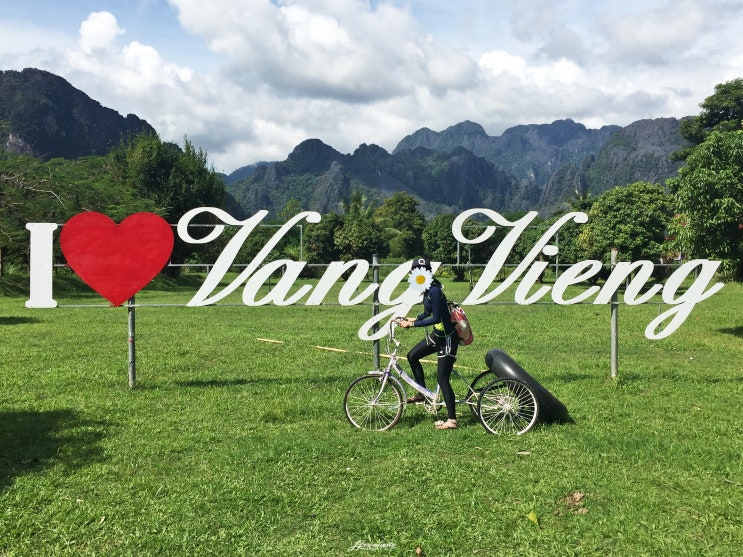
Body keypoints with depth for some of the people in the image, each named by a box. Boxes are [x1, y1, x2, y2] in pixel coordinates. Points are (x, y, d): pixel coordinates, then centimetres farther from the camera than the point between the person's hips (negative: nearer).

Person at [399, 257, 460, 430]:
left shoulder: (434, 291, -23)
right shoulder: (427, 289, 6)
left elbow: (436, 318, -27)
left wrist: (412, 324, -23)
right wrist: (414, 318, 14)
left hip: (448, 338, -9)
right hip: (437, 334, 9)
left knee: (442, 378, -6)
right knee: (412, 355, 11)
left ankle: (451, 420, 2)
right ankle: (422, 393, 26)